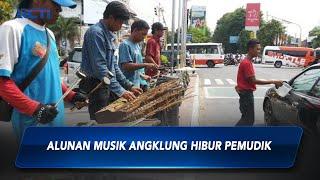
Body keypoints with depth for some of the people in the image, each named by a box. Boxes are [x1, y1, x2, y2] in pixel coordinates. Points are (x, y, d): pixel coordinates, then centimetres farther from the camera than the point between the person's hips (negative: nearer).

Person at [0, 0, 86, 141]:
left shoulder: (49, 34, 11)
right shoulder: (13, 28, -13)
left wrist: (70, 96, 9)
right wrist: (34, 108, -23)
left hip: (55, 116, 8)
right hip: (32, 119, -7)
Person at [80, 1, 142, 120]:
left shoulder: (109, 35, 13)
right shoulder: (96, 32, -16)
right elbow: (99, 67, -23)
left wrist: (128, 86, 10)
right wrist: (120, 91, -23)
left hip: (106, 85, 9)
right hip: (97, 86, -9)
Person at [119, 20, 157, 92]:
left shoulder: (137, 46, 15)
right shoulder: (125, 45, -12)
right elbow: (126, 66, -22)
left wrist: (142, 76, 12)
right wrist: (145, 65, -22)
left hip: (140, 84, 8)